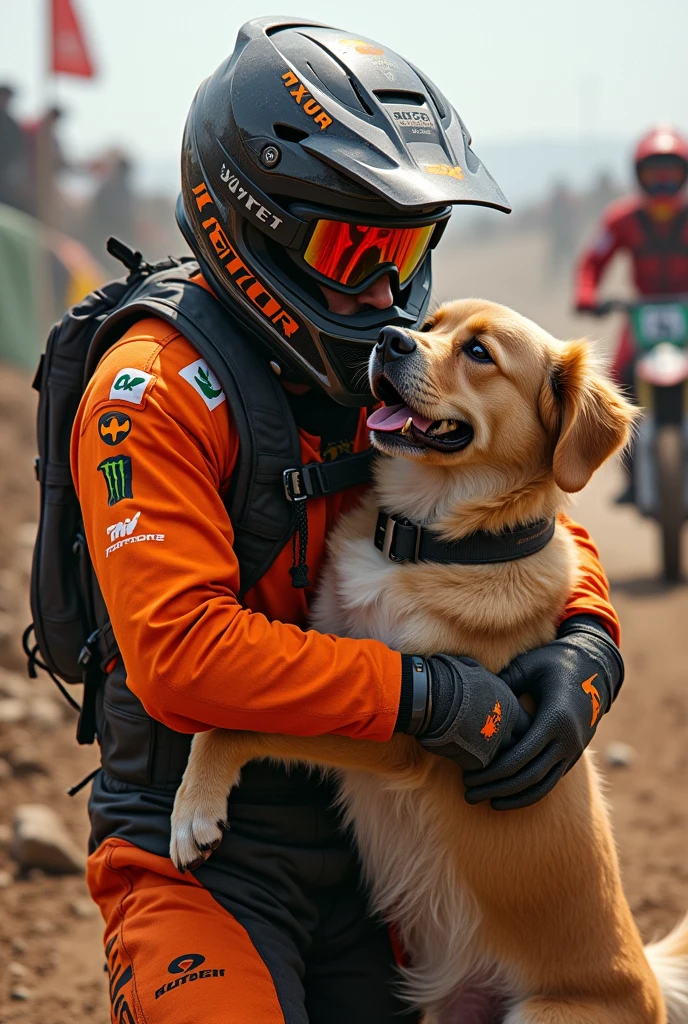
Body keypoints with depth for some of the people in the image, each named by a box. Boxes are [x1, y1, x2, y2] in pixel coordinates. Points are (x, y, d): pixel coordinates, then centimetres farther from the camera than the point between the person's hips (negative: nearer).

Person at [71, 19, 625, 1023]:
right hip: (202, 854, -6)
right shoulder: (156, 392, -16)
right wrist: (425, 693, -25)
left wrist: (586, 645, -10)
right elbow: (183, 652, -26)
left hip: (366, 837, 6)